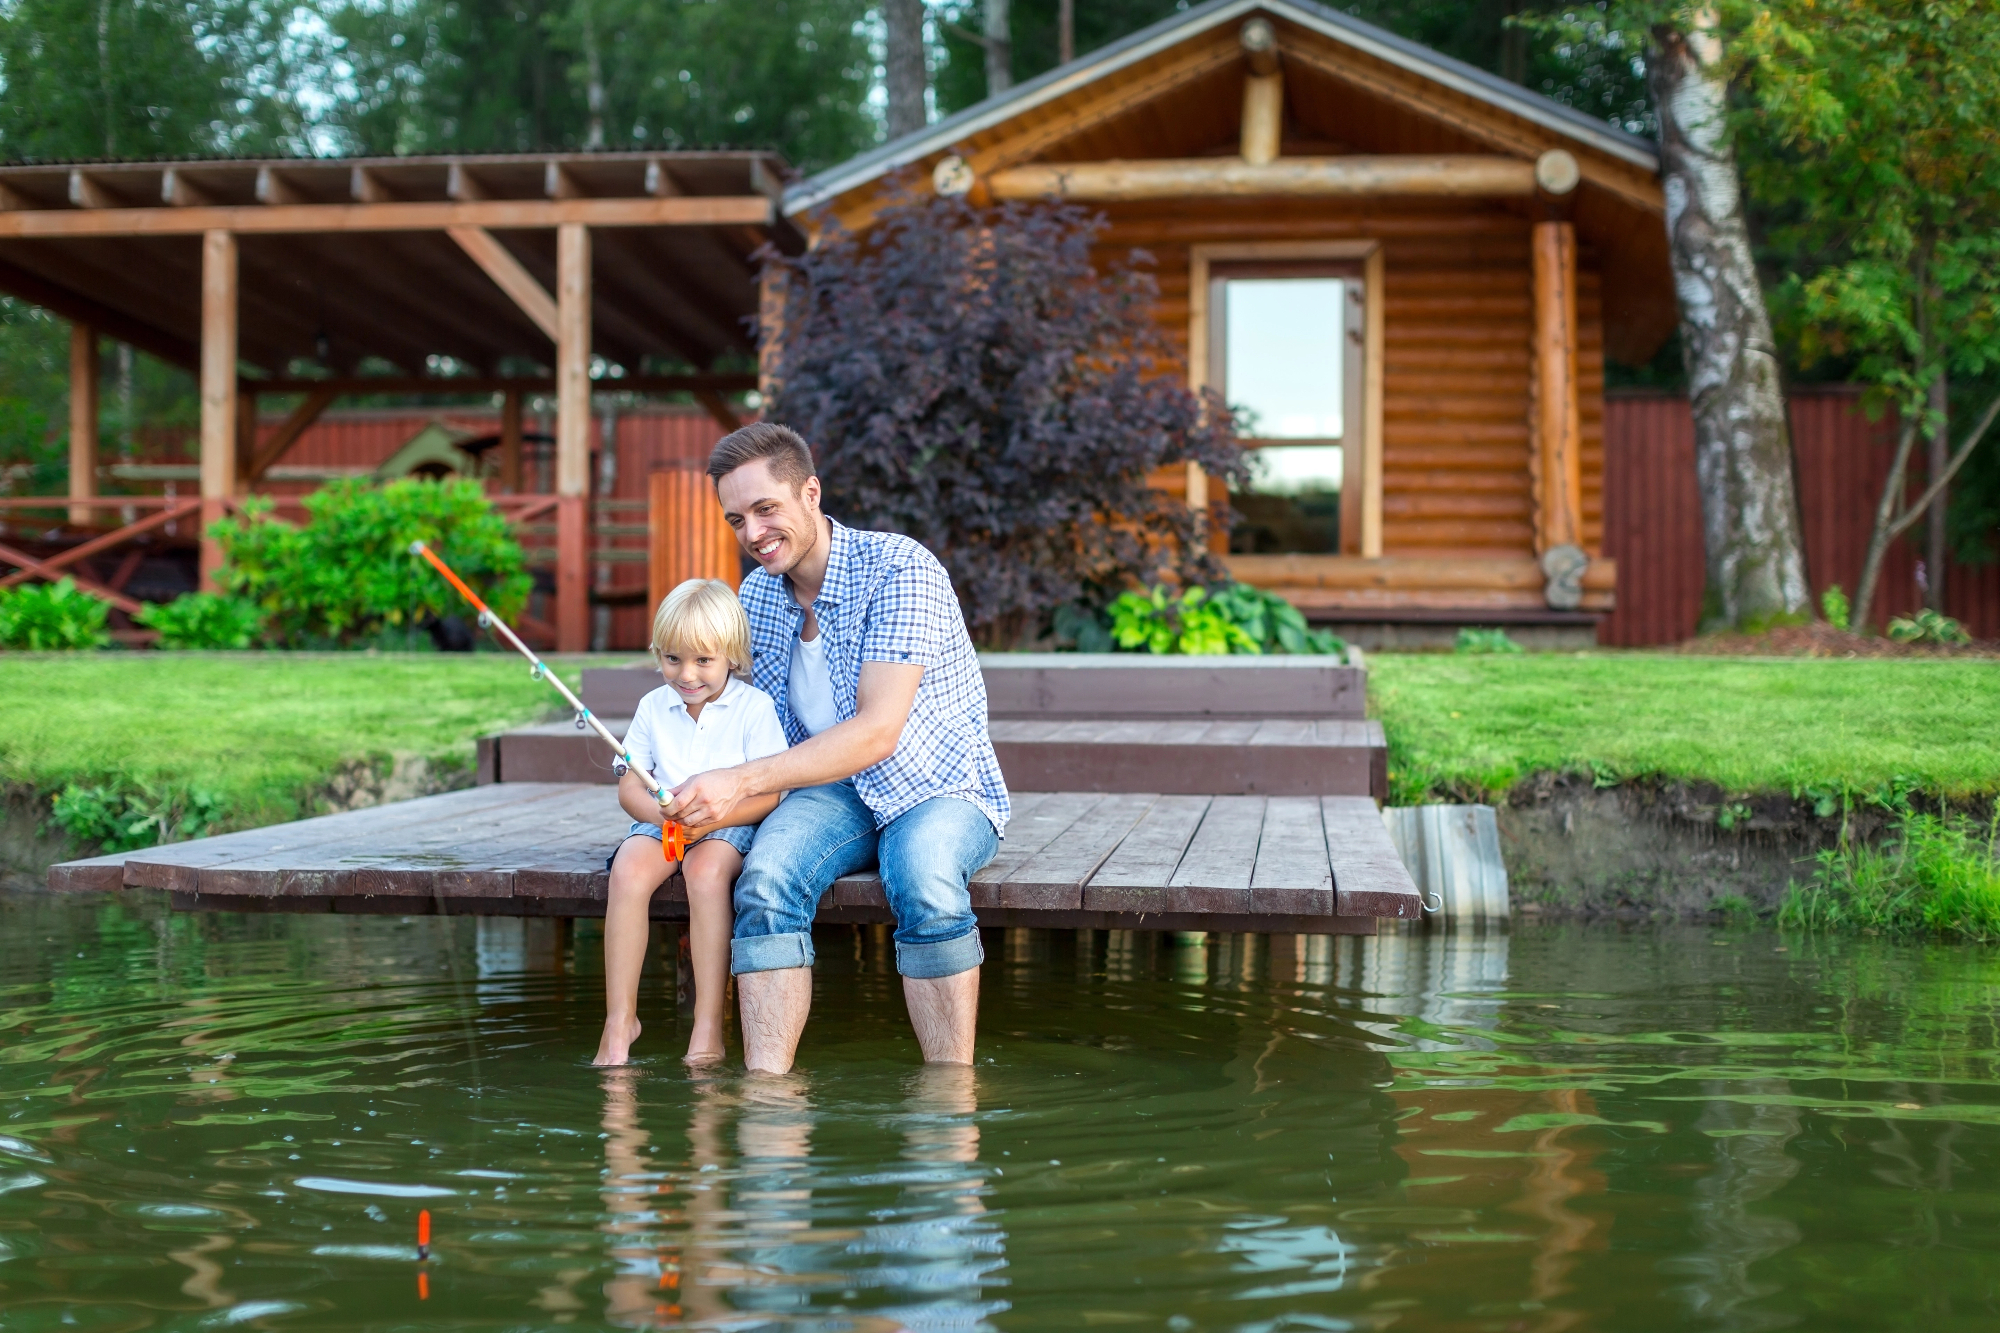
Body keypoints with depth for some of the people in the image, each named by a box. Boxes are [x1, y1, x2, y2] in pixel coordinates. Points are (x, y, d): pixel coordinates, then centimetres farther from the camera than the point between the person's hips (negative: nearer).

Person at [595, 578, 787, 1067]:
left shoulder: (754, 706, -5)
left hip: (729, 825, -3)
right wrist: (660, 813, -15)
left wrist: (712, 819, -25)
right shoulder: (653, 707, 7)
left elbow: (768, 795, -9)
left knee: (706, 871, -36)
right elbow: (629, 787, 7)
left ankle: (708, 1027, -31)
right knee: (629, 870, -29)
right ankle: (620, 1018, -21)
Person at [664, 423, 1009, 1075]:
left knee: (922, 876, -37)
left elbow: (878, 731, -26)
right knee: (767, 875, -28)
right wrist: (710, 791, -7)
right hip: (831, 790, 5)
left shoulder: (901, 570, -18)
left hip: (940, 788, -5)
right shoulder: (756, 594, 5)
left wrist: (743, 782, -34)